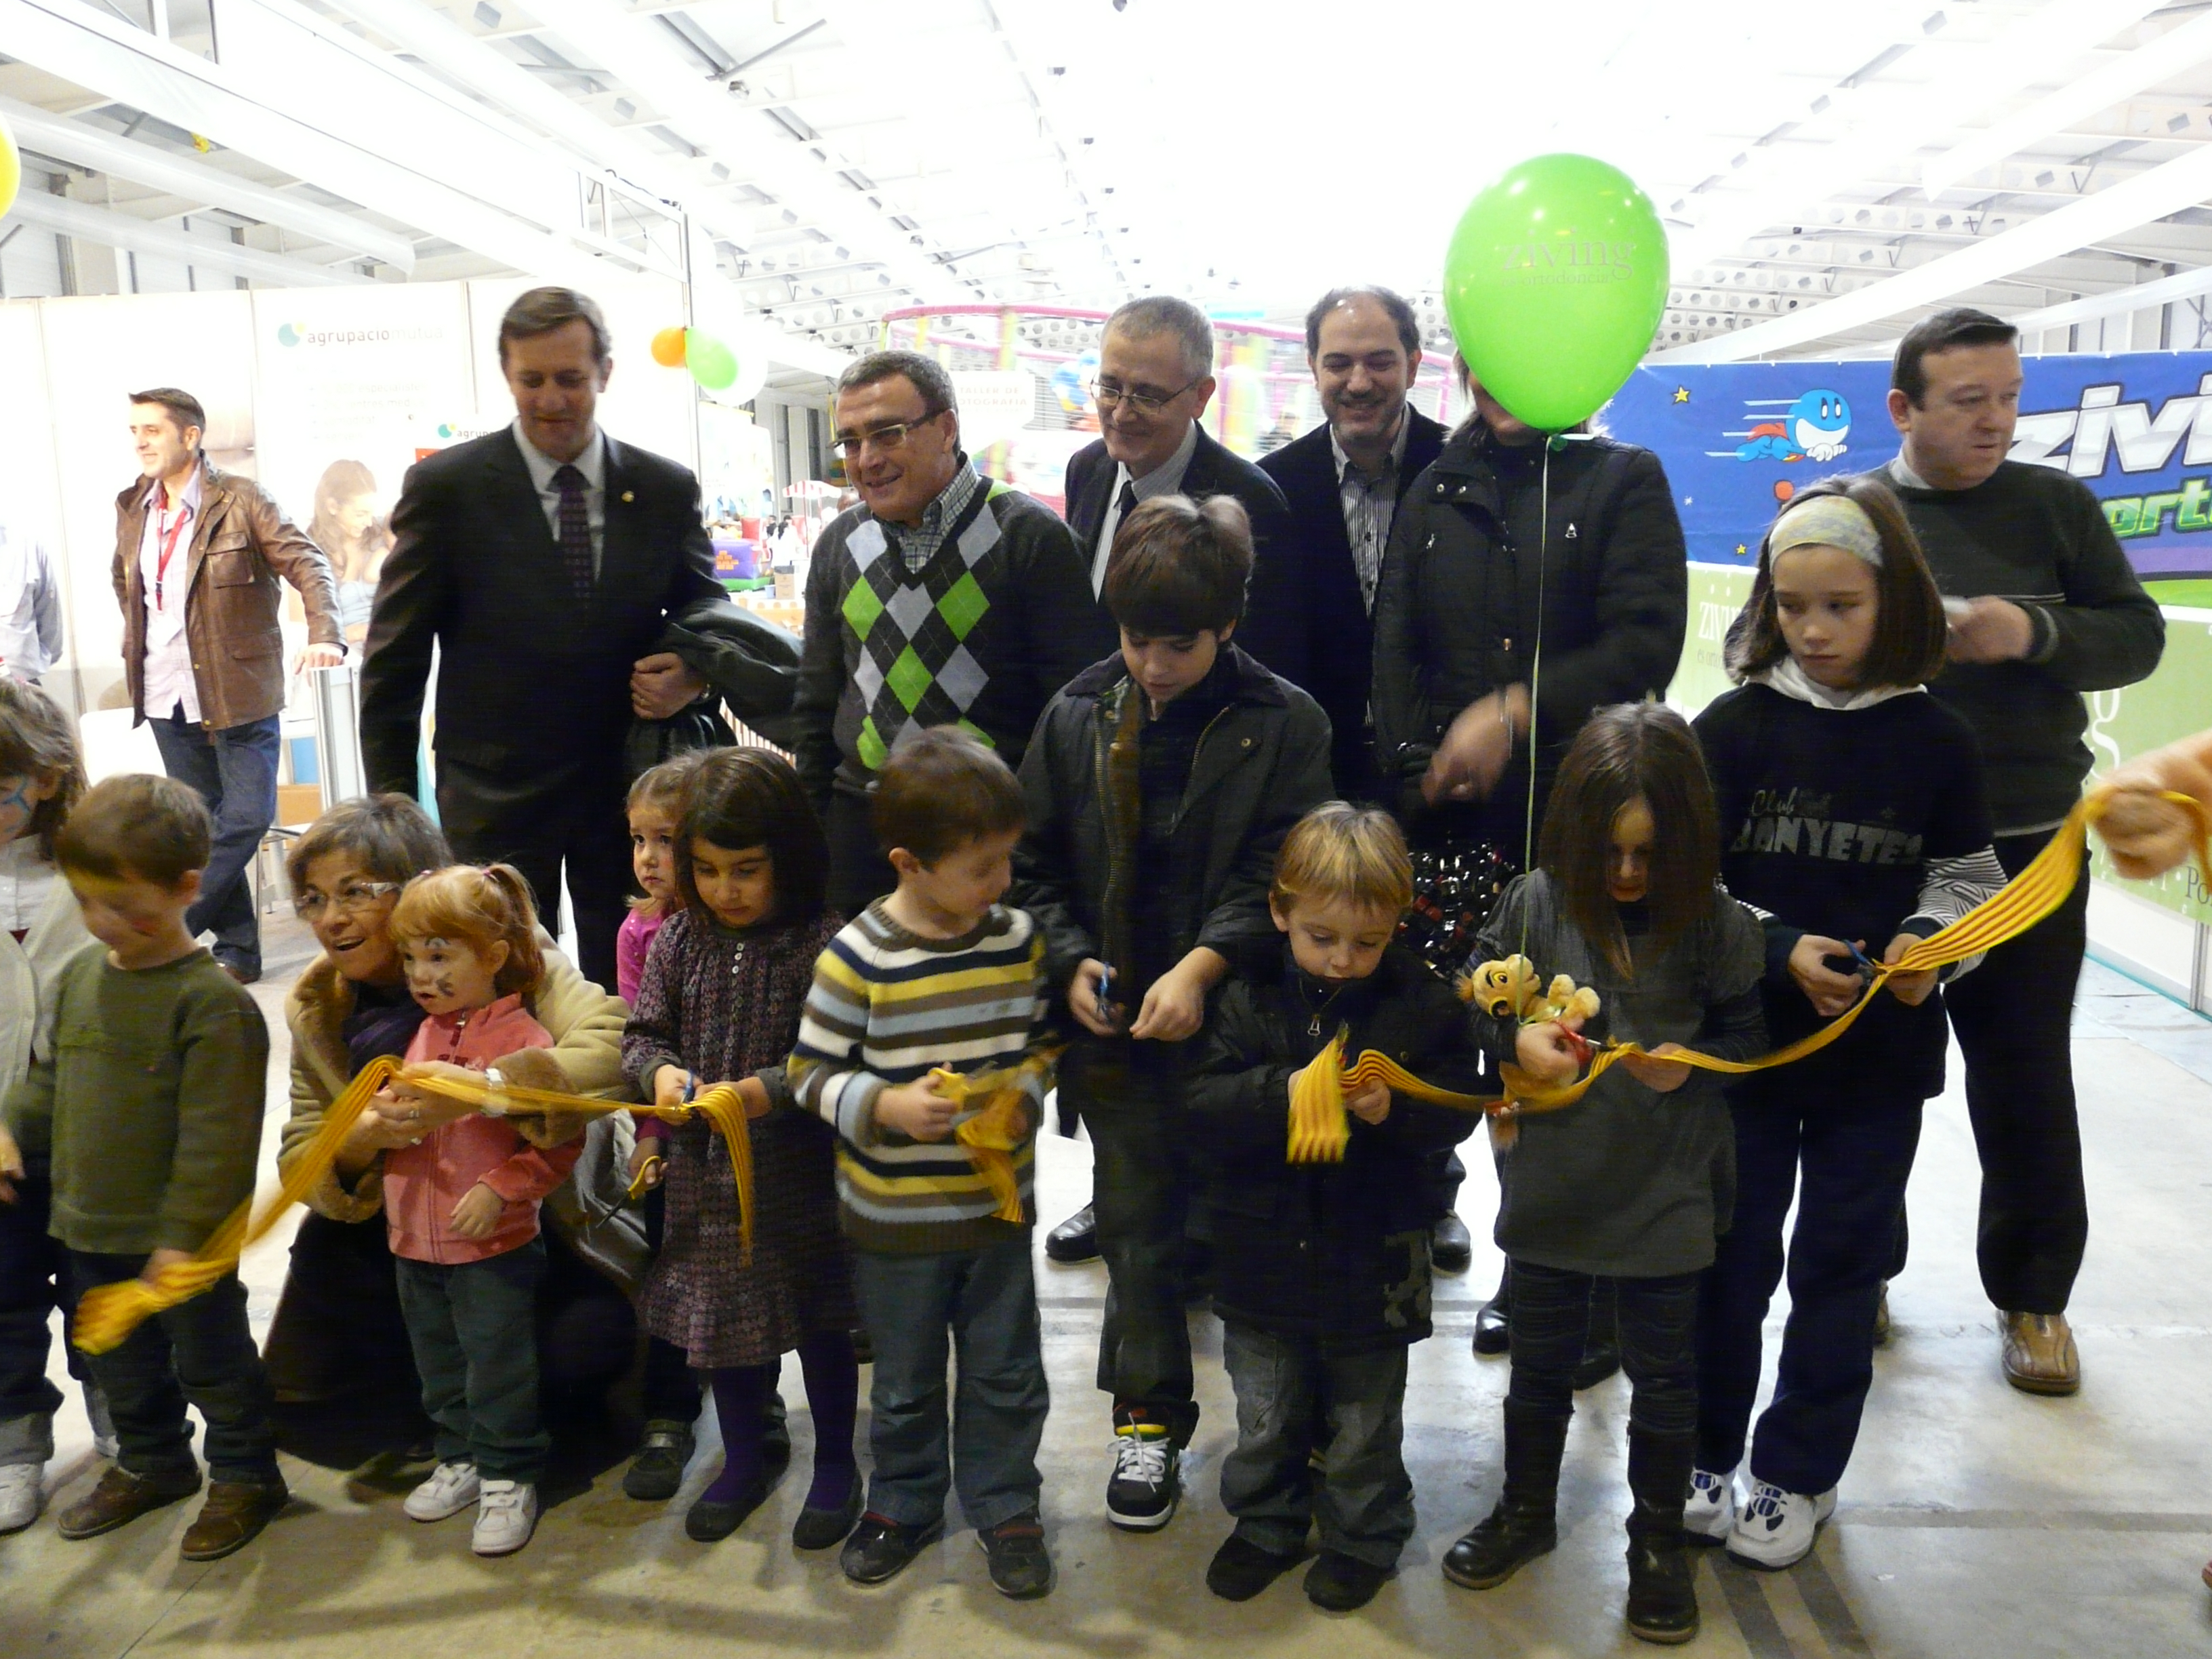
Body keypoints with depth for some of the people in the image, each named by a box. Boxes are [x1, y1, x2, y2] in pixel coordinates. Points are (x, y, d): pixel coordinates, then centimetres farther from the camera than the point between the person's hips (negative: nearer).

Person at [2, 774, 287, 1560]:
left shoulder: (212, 1001, -21)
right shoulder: (79, 977, 2)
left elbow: (214, 1137, -21)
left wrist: (185, 1233, -21)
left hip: (178, 1238, -7)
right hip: (90, 1229, 7)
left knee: (210, 1359, 10)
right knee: (121, 1361, 23)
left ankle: (244, 1474, 28)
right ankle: (150, 1463, 44)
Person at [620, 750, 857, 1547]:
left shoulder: (819, 944, -17)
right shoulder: (678, 942, -2)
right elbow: (642, 1033, 4)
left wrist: (767, 1091, -31)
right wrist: (660, 1072, -17)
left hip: (799, 1180, -4)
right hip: (704, 1177, 4)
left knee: (820, 1327, 13)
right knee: (723, 1322, 19)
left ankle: (835, 1464, 35)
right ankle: (742, 1463, 41)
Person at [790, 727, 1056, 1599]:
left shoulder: (1019, 939, -6)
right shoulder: (856, 958, -17)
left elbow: (1043, 1040, 6)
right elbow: (813, 1075, -11)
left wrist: (1025, 1094, -13)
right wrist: (888, 1108, -26)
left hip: (999, 1204, 3)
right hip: (894, 1215, -2)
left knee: (1006, 1375, 16)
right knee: (906, 1383, 18)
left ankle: (1004, 1507, 37)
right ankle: (904, 1503, 41)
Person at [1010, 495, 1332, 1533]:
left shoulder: (1283, 724, -6)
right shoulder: (1078, 718, 2)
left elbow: (1281, 870, -11)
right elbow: (1033, 864, 6)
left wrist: (1204, 964, -23)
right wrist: (1072, 962, -8)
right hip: (1114, 1025, 2)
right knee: (1137, 1229, 12)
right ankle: (1148, 1419, 29)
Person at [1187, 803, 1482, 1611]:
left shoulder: (1423, 1003, -10)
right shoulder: (1247, 1001, -9)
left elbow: (1454, 1109, -9)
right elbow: (1203, 1104, -14)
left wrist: (1395, 1107, -29)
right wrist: (1280, 1094, -31)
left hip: (1372, 1259, -1)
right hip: (1264, 1256, 1)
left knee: (1363, 1424, 18)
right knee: (1265, 1418, 20)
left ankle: (1363, 1538, 40)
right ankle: (1267, 1523, 42)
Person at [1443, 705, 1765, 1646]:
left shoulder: (1714, 923, -11)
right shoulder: (1535, 903, -10)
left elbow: (1748, 1034, -1)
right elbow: (1478, 1003, 1)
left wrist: (1694, 1062, -19)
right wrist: (1516, 1040, -18)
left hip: (1667, 1191, -1)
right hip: (1550, 1182, 1)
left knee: (1663, 1373, 15)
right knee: (1541, 1361, 19)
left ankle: (1658, 1540, 36)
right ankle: (1527, 1512, 41)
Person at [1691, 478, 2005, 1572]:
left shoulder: (1934, 741, -2)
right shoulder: (1736, 726, -6)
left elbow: (1966, 880, 5)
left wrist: (1925, 947, -14)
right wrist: (1778, 952, -18)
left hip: (1883, 1049, 1)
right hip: (1745, 1036, -1)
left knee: (1841, 1263, 12)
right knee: (1730, 1252, 11)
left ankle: (1798, 1475, 28)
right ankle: (1703, 1452, 29)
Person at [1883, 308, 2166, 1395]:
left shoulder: (2055, 505, 3)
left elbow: (2137, 636, 2)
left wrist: (2036, 632, -17)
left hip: (2024, 850, 0)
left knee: (2027, 1079, 8)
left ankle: (2034, 1295, 25)